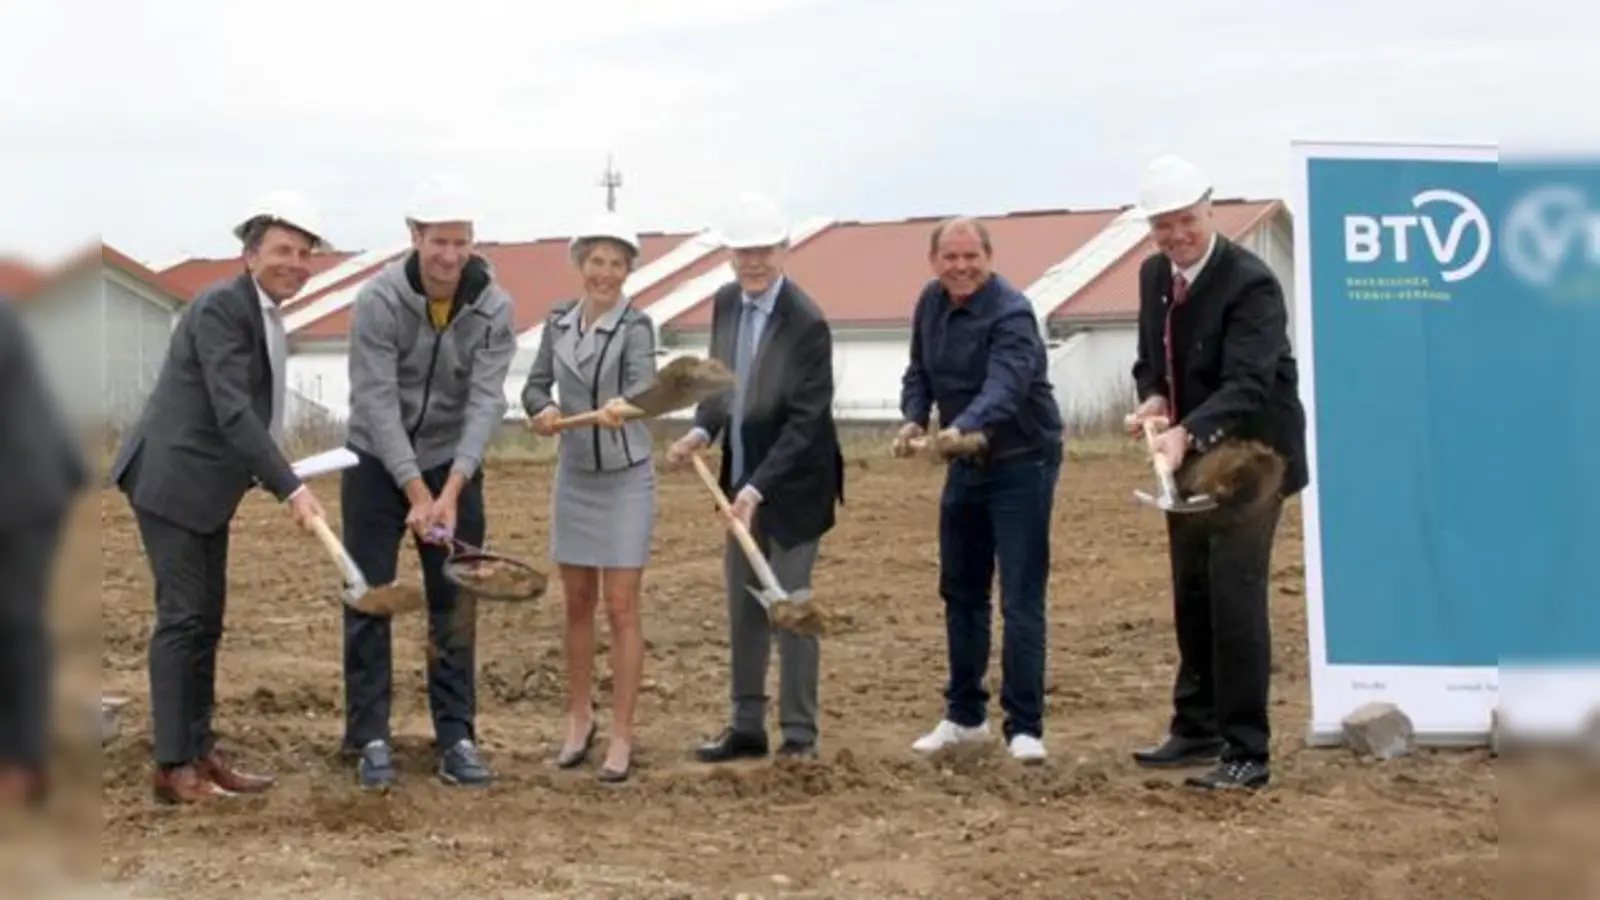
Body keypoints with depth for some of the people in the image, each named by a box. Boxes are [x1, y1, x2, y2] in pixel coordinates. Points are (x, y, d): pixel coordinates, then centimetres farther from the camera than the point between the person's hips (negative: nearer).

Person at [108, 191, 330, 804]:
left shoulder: (264, 315, 12)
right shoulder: (222, 307, -17)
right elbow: (232, 411, -26)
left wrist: (242, 483, 14)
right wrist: (290, 489, -30)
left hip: (206, 490, 9)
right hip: (171, 483, -9)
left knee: (205, 621, 11)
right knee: (182, 616, -7)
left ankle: (200, 753, 17)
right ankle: (173, 768, -2)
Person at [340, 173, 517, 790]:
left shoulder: (493, 308, -12)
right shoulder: (379, 300, -19)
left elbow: (485, 402, -17)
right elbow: (377, 402, -21)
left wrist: (451, 489, -28)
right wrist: (416, 491, -27)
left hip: (453, 467, 2)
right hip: (378, 464, -2)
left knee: (455, 606, 2)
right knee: (369, 600, -2)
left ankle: (456, 739, 7)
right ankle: (371, 739, 6)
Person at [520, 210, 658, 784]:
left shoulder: (635, 326, -12)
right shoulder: (559, 321, 3)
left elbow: (643, 384, -29)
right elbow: (535, 385, 6)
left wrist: (622, 405, -51)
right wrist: (543, 410, -17)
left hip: (625, 479, -5)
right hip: (573, 477, 5)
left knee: (621, 608, -4)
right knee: (577, 604, 13)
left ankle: (621, 737, 1)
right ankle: (579, 717, 26)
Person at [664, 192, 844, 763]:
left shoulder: (807, 324, -20)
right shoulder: (725, 303, 2)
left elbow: (806, 420, -22)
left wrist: (758, 487, -27)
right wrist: (701, 431, -5)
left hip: (792, 484, -7)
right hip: (742, 478, 7)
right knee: (743, 607, 12)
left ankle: (799, 733, 9)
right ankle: (747, 727, 23)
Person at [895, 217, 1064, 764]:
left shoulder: (1011, 313, -22)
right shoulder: (931, 303, 2)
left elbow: (1004, 386, -37)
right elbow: (919, 371, 13)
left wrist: (963, 428, -55)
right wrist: (914, 417, -7)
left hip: (1021, 465, -8)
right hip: (965, 463, 8)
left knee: (1021, 600, -8)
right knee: (960, 592, 14)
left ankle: (1024, 727, -2)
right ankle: (965, 716, 27)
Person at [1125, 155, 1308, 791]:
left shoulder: (1250, 283, -22)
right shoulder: (1154, 275, 2)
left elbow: (1248, 384, -31)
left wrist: (1186, 433, -45)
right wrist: (1153, 399, -9)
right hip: (1188, 460, 8)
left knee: (1235, 598, -10)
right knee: (1190, 596, 16)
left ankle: (1246, 752, -2)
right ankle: (1197, 729, 31)